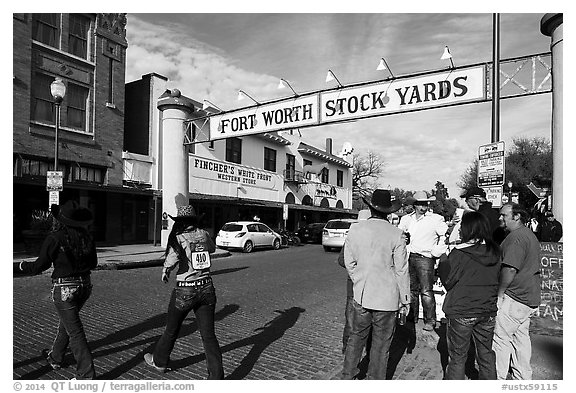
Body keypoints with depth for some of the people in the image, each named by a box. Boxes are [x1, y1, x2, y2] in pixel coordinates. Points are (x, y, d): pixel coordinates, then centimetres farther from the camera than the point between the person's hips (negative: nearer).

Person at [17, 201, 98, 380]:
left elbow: (40, 266, -6)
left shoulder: (55, 238, -15)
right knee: (67, 322, 27)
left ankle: (86, 375, 6)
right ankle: (55, 358, 46)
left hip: (64, 289, -6)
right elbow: (93, 263, 8)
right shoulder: (86, 236, 0)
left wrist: (23, 266, 15)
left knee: (75, 331, 1)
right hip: (85, 284, 6)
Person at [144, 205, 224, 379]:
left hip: (185, 291, -3)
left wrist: (165, 271, -3)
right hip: (207, 289, 3)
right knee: (208, 335, 7)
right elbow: (212, 248, 24)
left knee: (172, 329, 21)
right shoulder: (204, 234, 4)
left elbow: (173, 257, -22)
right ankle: (217, 376, 4)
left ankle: (159, 361, 44)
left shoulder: (178, 237, -9)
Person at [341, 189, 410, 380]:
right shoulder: (396, 234, -13)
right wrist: (405, 299, 3)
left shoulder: (354, 230, -5)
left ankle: (347, 375, 31)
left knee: (357, 336, 19)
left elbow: (349, 263, 4)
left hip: (361, 295, 3)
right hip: (387, 298, -3)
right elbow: (401, 270, -7)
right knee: (381, 343, 12)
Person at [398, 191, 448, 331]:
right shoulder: (406, 219, 10)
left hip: (425, 258, -4)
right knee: (411, 289, 12)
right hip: (409, 257, 5)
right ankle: (412, 317, 24)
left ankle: (430, 321, 6)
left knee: (426, 291, -5)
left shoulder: (435, 219, -3)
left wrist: (436, 252, -7)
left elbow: (445, 236, -2)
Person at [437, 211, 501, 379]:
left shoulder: (459, 253, -17)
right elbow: (496, 280, 10)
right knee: (487, 355, 20)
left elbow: (448, 282, -10)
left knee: (457, 357, 9)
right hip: (488, 311, 5)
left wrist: (443, 261, 2)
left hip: (462, 313, -5)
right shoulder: (495, 252, 0)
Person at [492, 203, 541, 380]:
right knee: (521, 337, 17)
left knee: (500, 338, -4)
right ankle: (523, 378, 27)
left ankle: (497, 378, 3)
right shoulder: (530, 235, 17)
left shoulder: (516, 236, -18)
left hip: (514, 297, -11)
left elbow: (509, 270, -23)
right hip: (528, 296, 11)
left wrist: (499, 294, -15)